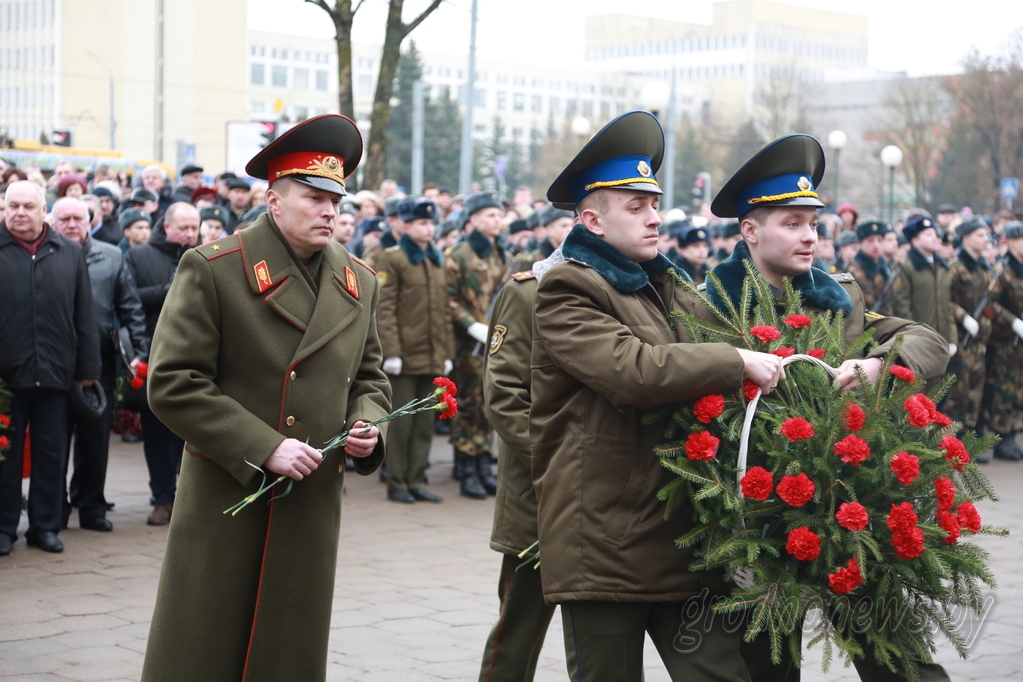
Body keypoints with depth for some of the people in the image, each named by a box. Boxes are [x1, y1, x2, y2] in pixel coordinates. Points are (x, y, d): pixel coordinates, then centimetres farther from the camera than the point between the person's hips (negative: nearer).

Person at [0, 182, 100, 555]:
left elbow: (84, 316, 8)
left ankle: (45, 525, 18)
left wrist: (88, 368, 6)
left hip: (55, 371, 2)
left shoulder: (69, 253, 7)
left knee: (51, 451, 8)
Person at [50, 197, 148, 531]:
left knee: (95, 440, 8)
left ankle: (91, 507, 18)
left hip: (99, 363, 2)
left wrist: (139, 351, -2)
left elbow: (131, 308, 6)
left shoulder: (110, 257, 6)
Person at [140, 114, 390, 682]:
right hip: (224, 503, -5)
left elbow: (369, 376, 21)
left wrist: (366, 425, -3)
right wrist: (263, 448, -18)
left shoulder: (358, 283, 10)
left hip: (313, 506, 5)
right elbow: (173, 384, -13)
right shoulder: (211, 269, -8)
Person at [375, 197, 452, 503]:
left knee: (425, 422, 9)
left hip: (432, 358, 6)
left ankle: (415, 482, 15)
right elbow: (384, 309, -11)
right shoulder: (392, 258, -4)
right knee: (401, 423, -1)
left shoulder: (436, 260, 15)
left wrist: (447, 352, 12)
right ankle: (396, 485, 7)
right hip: (405, 356, -6)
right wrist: (391, 352, -17)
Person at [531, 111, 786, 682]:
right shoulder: (568, 292, -7)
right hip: (605, 545, -7)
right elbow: (634, 369, -23)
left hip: (687, 539, 7)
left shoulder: (667, 285, 18)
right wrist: (737, 361, -17)